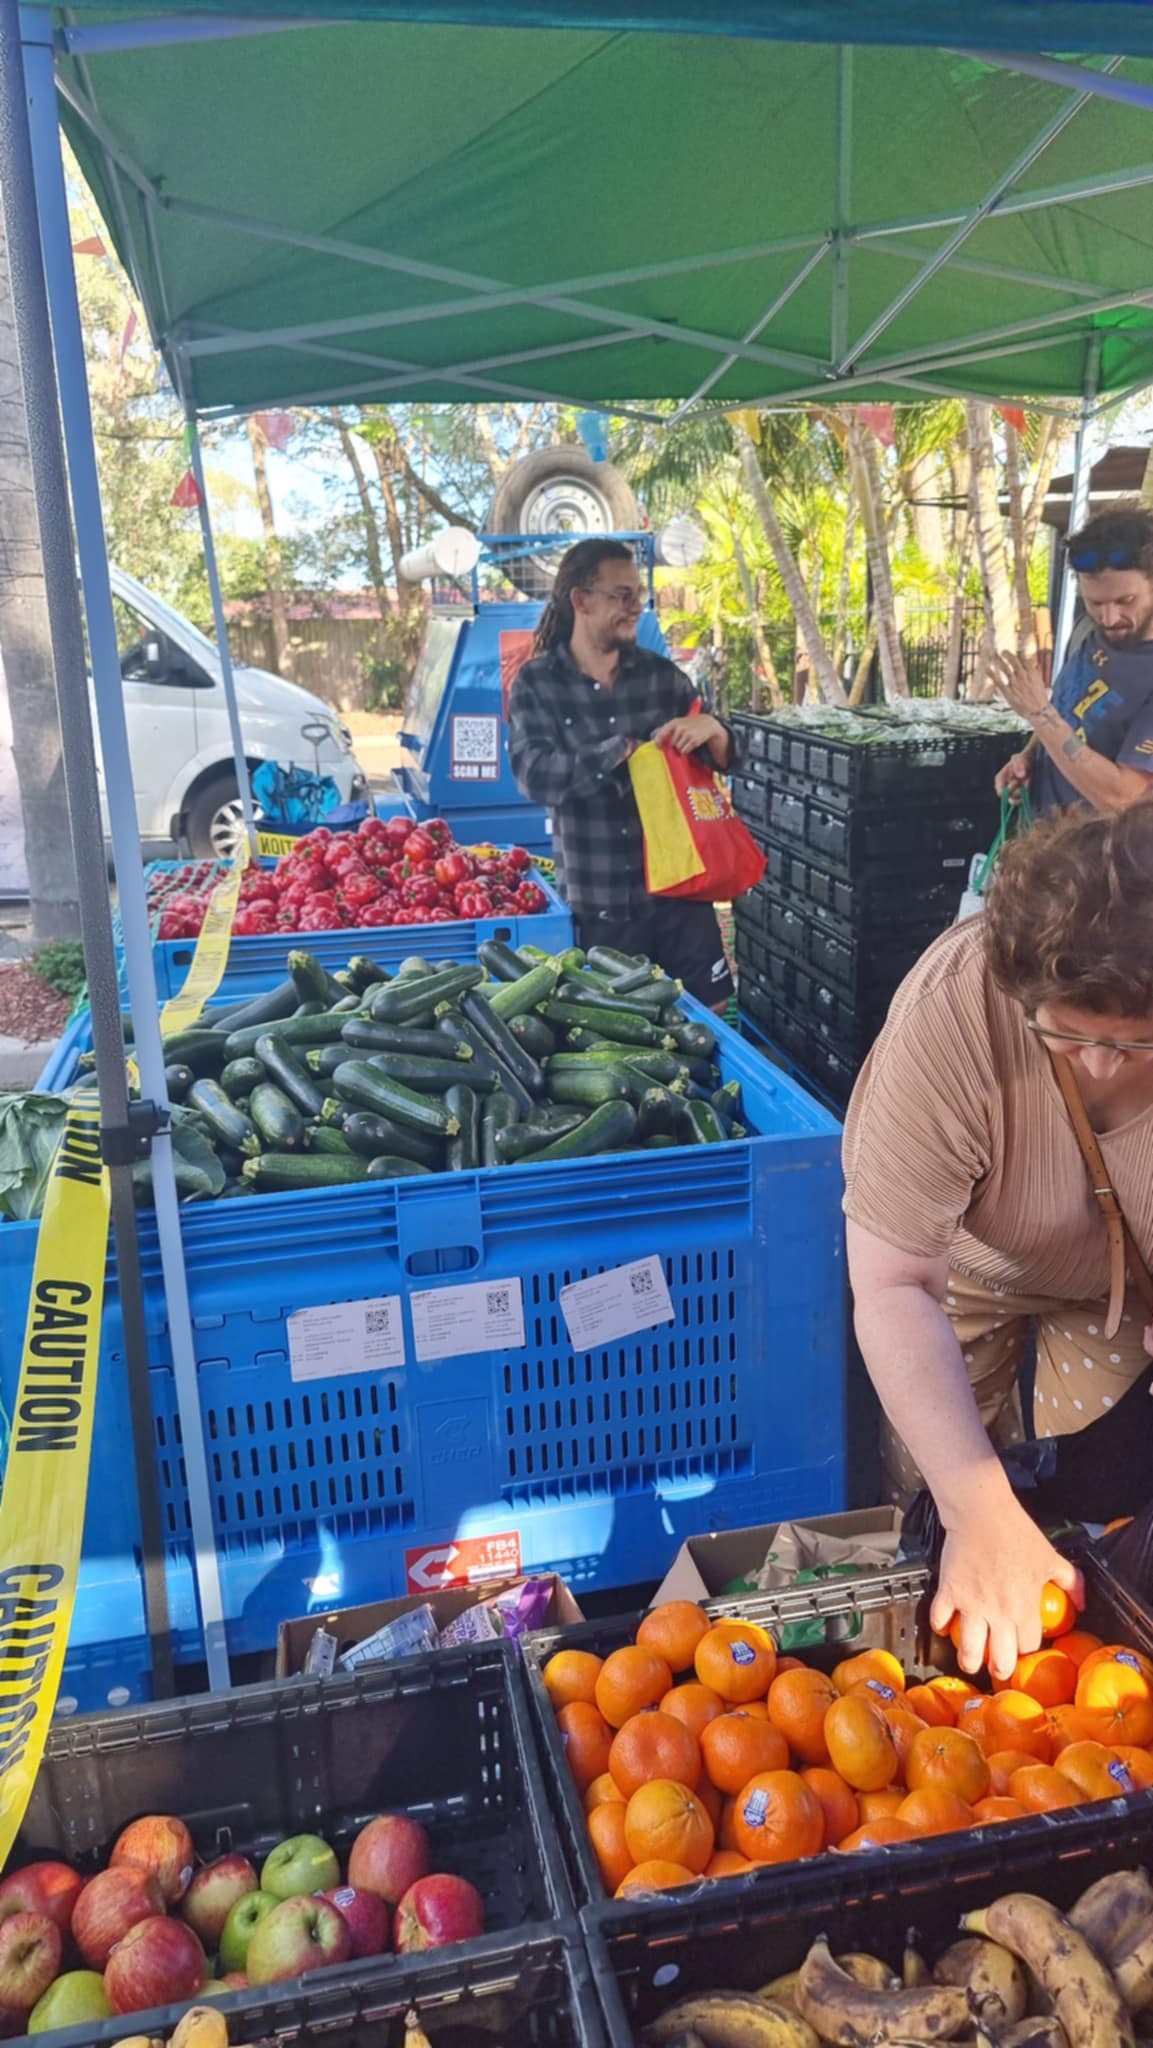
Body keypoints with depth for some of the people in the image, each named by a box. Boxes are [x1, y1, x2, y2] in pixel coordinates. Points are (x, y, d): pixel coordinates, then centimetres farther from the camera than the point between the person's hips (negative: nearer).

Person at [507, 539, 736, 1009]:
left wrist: (712, 729, -15)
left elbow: (725, 760, 8)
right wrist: (628, 750, -23)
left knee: (708, 1012, 11)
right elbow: (536, 775, -18)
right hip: (597, 900, -2)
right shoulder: (537, 684, -4)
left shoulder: (661, 674, 5)